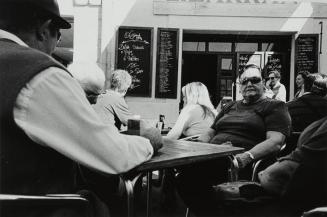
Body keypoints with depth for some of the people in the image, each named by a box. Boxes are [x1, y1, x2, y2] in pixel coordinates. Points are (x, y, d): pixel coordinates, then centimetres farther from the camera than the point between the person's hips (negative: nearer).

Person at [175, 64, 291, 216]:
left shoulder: (275, 106, 10)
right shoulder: (230, 107, 30)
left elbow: (275, 141, -5)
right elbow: (210, 133, 30)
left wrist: (247, 156, -22)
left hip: (239, 164, -6)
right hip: (212, 158, 6)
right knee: (184, 177, -27)